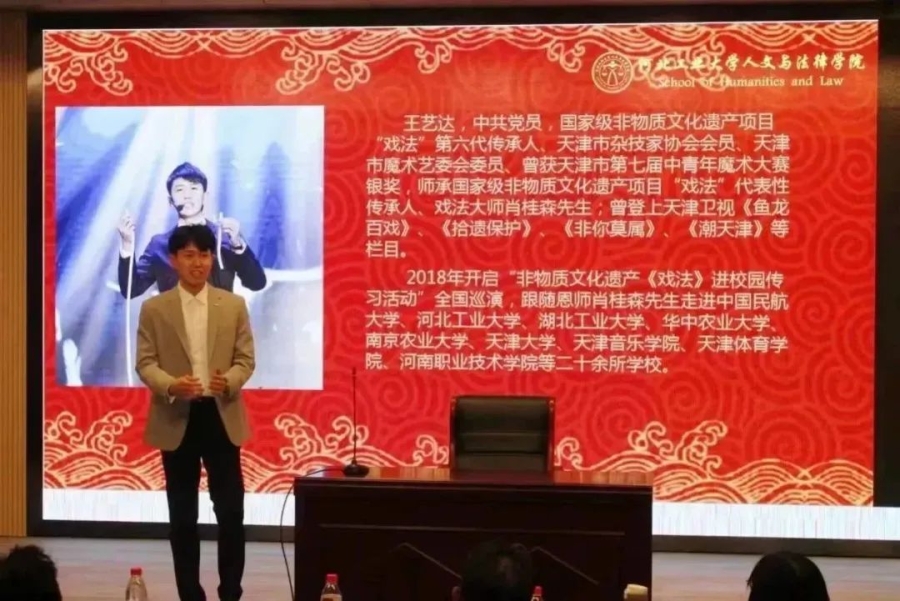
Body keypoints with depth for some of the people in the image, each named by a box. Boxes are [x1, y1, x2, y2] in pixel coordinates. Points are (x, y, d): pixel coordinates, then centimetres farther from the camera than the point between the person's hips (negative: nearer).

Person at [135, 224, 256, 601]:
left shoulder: (234, 305, 6)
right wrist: (171, 385, -22)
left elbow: (246, 359, 4)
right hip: (176, 419, 0)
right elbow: (145, 363, -2)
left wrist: (229, 381, -19)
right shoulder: (154, 308, 2)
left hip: (221, 417, 1)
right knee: (182, 516, 6)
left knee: (231, 511, 0)